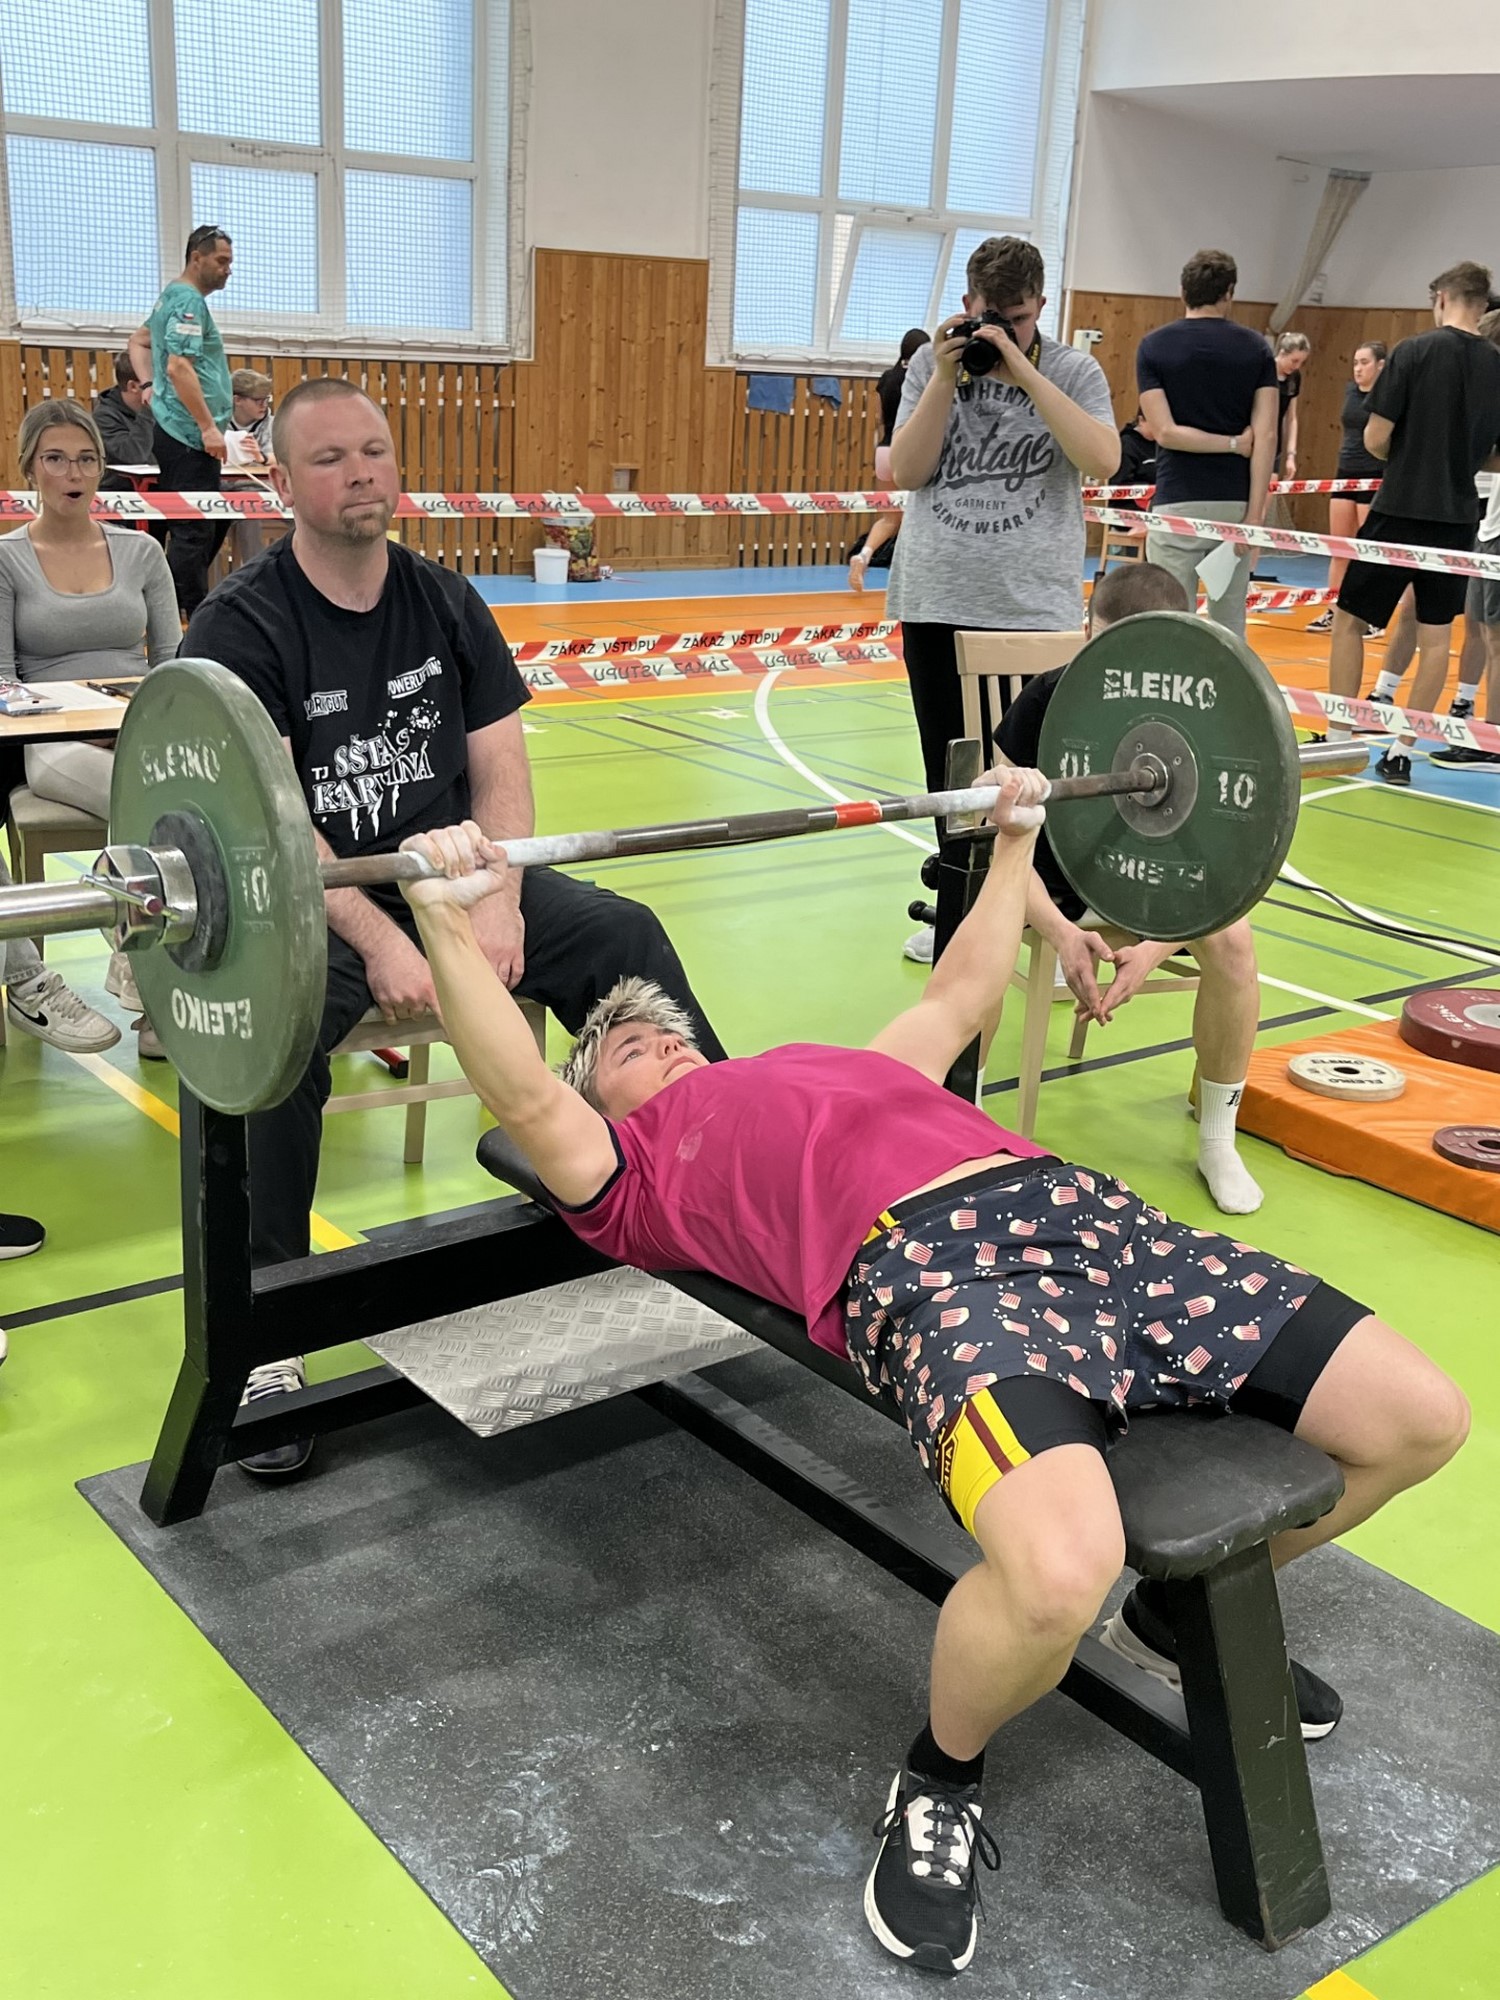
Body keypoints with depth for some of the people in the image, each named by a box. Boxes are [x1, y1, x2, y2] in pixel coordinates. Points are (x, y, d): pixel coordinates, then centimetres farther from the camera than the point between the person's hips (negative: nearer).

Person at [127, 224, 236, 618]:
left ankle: (171, 608, 22)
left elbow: (139, 341, 31)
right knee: (194, 530, -8)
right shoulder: (189, 302, -13)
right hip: (190, 436, -11)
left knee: (212, 525, 16)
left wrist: (150, 386, 18)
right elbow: (179, 367, -23)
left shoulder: (172, 297, 19)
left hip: (177, 433, 11)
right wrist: (209, 427, -23)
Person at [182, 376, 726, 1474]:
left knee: (625, 935, -13)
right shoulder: (241, 627, -10)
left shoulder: (447, 603, 6)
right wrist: (378, 941, -30)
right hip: (305, 896, -4)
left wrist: (498, 905, -17)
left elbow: (500, 771, 1)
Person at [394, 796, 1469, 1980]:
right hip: (925, 1263, -7)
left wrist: (1015, 841, 54)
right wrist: (449, 924, -3)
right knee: (1059, 1572, -37)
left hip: (1083, 1212, 7)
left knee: (1421, 1420, 0)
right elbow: (523, 1097, 3)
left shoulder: (833, 1068, 39)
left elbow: (962, 996, 49)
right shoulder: (637, 1164, 21)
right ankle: (940, 1782, 0)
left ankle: (1175, 1619, 25)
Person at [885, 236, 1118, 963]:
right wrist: (948, 376, -10)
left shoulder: (1072, 371, 2)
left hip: (1036, 606, -3)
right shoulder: (931, 364, 6)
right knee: (950, 771, 11)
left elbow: (1102, 459, -15)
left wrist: (1021, 369, -17)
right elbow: (905, 472, -1)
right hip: (938, 602, 3)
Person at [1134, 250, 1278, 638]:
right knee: (1229, 628, 11)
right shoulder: (1255, 349, 3)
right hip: (1234, 503, 2)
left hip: (1178, 503, -2)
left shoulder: (1154, 347, -1)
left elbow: (1166, 431, -10)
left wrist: (1234, 443, -1)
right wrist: (1254, 515, -7)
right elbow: (1266, 436, -5)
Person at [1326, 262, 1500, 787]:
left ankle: (1338, 739, 8)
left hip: (1400, 509, -4)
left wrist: (1407, 461, 9)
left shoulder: (1416, 351, -9)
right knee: (1435, 634, 9)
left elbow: (1376, 438, -10)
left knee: (1350, 620, 8)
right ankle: (1402, 751, 10)